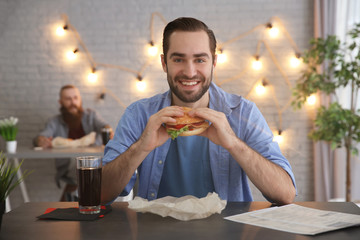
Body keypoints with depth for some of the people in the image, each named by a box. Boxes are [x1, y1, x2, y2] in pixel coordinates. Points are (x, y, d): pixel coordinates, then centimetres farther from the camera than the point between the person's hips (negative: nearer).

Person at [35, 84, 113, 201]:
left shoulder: (90, 115, 12)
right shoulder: (55, 122, 11)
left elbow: (102, 125, -8)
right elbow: (41, 137, -5)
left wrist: (108, 131, -35)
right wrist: (41, 141, -32)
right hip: (68, 165, -2)